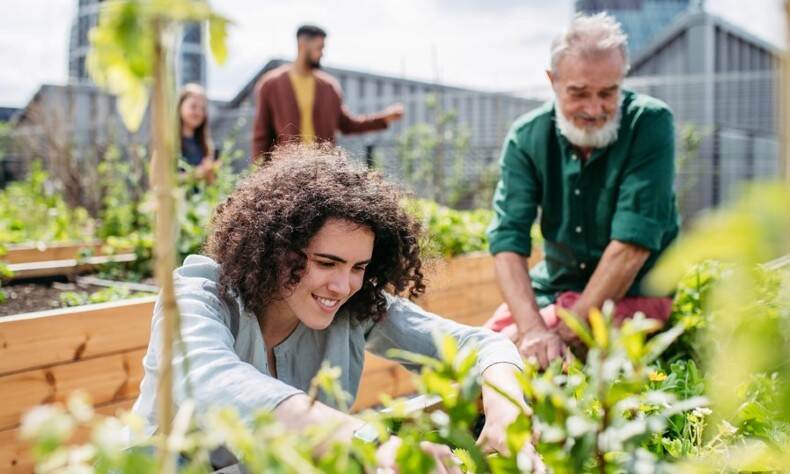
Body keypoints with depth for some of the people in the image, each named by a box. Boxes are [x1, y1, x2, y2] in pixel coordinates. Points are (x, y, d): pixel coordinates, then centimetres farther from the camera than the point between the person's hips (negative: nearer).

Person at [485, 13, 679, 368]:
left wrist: (566, 331, -25)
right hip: (554, 288, 4)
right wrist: (532, 328, -32)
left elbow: (633, 244, -23)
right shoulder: (526, 137, -7)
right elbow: (508, 240, -16)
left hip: (635, 294, -4)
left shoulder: (650, 124, -17)